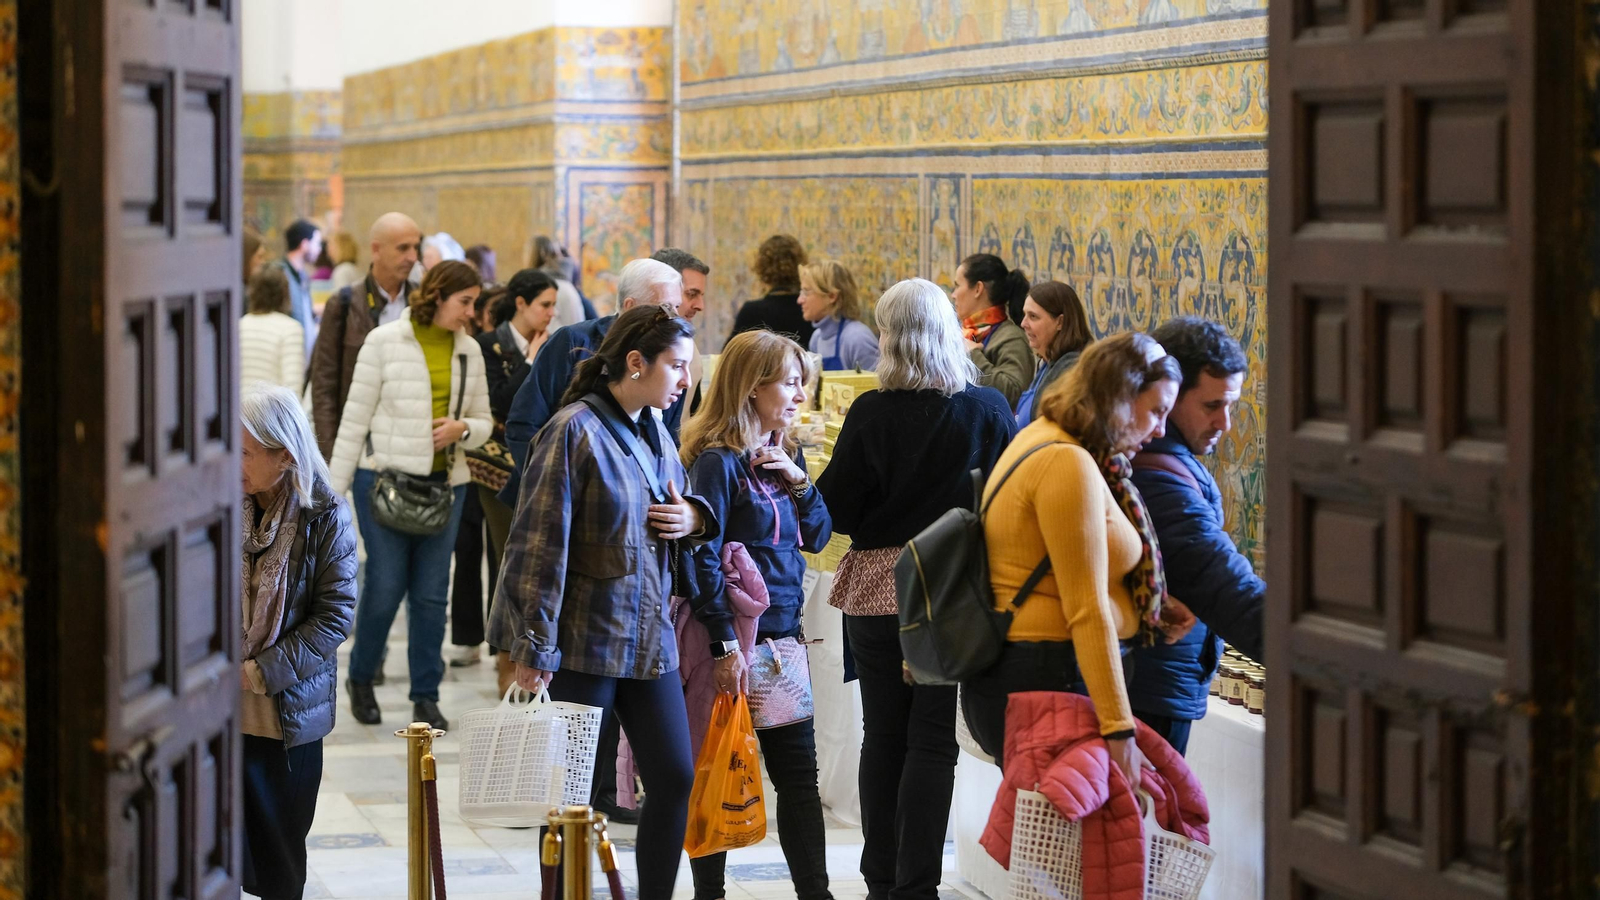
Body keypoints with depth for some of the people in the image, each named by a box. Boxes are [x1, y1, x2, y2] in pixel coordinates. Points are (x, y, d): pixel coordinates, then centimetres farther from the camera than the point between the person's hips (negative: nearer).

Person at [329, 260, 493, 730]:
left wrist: (462, 429, -9)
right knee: (386, 585, -3)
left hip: (445, 481, 4)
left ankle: (426, 696, 14)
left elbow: (483, 422, 15)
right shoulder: (386, 341, -4)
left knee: (431, 592, 5)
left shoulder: (469, 351, 8)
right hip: (386, 476, -4)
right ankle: (361, 678, 20)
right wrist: (336, 486, -3)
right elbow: (356, 415, -2)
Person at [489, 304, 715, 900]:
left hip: (649, 638, 7)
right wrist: (534, 648, -17)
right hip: (584, 643, -7)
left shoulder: (655, 431, 10)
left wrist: (695, 518, -1)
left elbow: (680, 505, 26)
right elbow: (541, 544, -15)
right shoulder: (576, 430, -13)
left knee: (675, 778, 6)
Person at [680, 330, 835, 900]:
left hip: (784, 634, 8)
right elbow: (703, 558, -16)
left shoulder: (785, 456, 11)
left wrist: (798, 481, -5)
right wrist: (725, 646, -20)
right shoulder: (718, 461, -13)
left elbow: (818, 537, 14)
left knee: (799, 771, 9)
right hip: (737, 638, -8)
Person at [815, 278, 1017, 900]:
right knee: (933, 737, 3)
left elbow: (836, 510, -7)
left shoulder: (872, 413, -10)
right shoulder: (989, 411, -6)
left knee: (883, 734, 11)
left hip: (878, 589, 0)